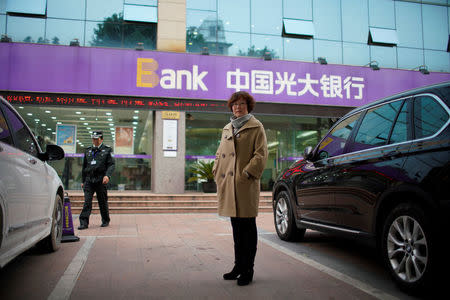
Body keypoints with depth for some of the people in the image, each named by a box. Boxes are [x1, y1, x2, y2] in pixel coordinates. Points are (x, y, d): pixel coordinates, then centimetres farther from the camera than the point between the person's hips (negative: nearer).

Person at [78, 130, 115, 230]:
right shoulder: (88, 150, 16)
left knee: (102, 201, 5)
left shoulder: (107, 150, 5)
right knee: (87, 201, -7)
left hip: (100, 180, -3)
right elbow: (84, 166, 21)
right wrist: (82, 180, 18)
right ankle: (84, 222, -8)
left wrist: (107, 175, -19)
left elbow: (111, 165, -2)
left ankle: (105, 221, 20)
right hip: (89, 180, 3)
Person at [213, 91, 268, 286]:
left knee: (248, 227, 0)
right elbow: (220, 154, 23)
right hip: (228, 185, 6)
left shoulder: (256, 127, 2)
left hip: (246, 185, -6)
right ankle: (239, 266, 25)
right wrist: (217, 173, 9)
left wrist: (247, 173, -16)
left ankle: (248, 270, 9)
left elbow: (261, 155, -7)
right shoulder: (227, 129, 20)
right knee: (236, 226, 14)